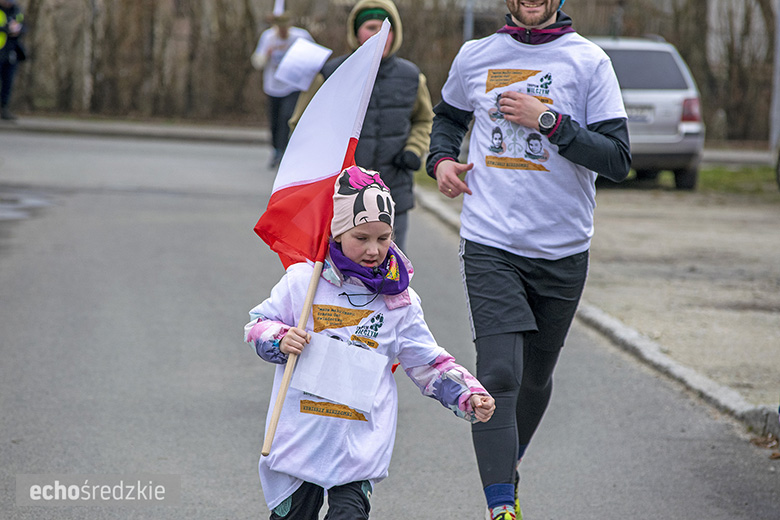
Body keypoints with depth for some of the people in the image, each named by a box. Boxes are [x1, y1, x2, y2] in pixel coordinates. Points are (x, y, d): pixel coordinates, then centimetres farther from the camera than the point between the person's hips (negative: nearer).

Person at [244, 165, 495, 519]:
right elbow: (257, 326, 8)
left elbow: (430, 366, 9)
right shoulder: (302, 281, 0)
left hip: (362, 441, 0)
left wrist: (470, 397, -5)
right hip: (301, 433, 0)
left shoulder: (399, 301, 4)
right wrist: (281, 341, -14)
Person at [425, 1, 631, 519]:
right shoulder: (474, 57, 5)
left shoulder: (589, 62, -3)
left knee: (536, 375, 17)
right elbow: (449, 116, 27)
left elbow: (618, 159, -9)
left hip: (564, 250, 1)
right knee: (498, 376, -15)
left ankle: (510, 465, 43)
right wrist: (441, 158, 6)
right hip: (491, 246, 0)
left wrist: (547, 120, -18)